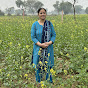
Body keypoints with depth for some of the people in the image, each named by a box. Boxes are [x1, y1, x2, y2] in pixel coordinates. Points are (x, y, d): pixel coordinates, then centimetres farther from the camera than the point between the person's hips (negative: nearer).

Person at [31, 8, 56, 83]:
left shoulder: (50, 24, 2)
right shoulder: (35, 24, -3)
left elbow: (54, 35, 3)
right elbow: (33, 37, -4)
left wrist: (50, 42, -16)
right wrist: (40, 44, -18)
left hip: (48, 49, 1)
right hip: (38, 49, -1)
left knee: (48, 66, 6)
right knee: (38, 66, 5)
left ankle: (49, 82, 21)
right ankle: (38, 83, 20)